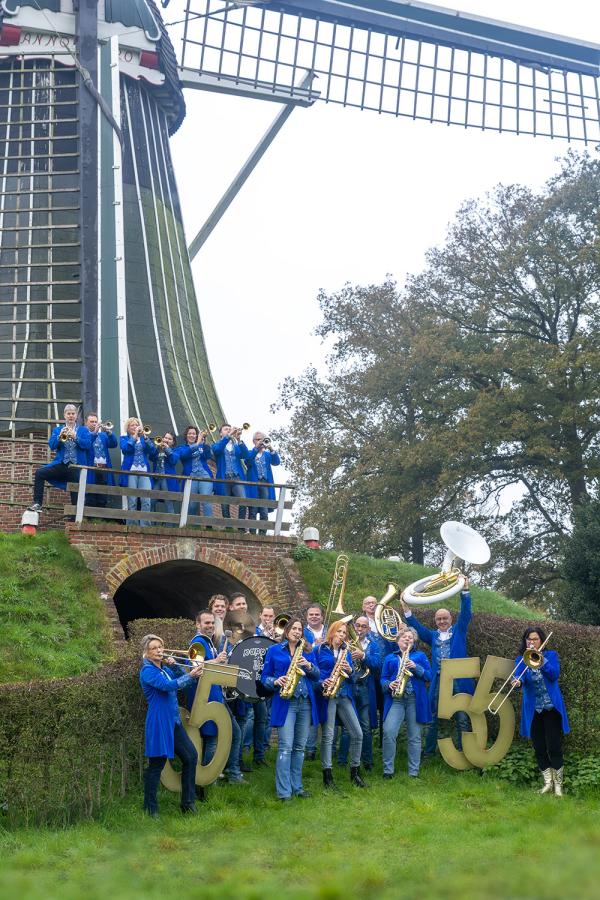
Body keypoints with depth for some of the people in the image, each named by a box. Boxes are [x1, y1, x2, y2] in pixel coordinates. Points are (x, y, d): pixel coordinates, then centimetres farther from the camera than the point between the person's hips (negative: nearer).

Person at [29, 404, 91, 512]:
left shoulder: (83, 430, 10)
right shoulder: (57, 430, 14)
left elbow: (87, 445, -7)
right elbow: (52, 446, 0)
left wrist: (75, 437, -21)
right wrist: (60, 436, -17)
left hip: (77, 466, -1)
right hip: (61, 465, 1)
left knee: (76, 496, -4)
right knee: (39, 472, -20)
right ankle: (37, 503, -16)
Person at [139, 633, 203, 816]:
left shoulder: (165, 669, 15)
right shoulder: (148, 671, -11)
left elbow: (181, 679, 7)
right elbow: (169, 686, -25)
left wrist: (174, 665, -5)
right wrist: (191, 676, -30)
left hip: (174, 722, 8)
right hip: (159, 724, -8)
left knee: (191, 756, 6)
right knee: (156, 764, -4)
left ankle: (188, 803, 15)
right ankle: (150, 809, 6)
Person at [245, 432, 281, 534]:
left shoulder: (267, 454, 20)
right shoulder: (250, 453, 13)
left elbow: (276, 462, 2)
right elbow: (247, 461, -10)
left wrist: (271, 449, -14)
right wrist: (256, 448, -21)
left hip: (265, 484, 2)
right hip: (253, 485, -2)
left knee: (264, 512, -6)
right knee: (253, 512, -7)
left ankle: (262, 534, -8)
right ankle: (252, 534, -10)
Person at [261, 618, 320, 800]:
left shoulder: (307, 652, 15)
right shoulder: (274, 650, 6)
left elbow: (316, 676, 10)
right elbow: (265, 677, 5)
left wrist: (309, 665, -9)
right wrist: (276, 682, -16)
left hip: (305, 703, 4)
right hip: (284, 702, -4)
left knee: (299, 747, 8)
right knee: (285, 747, -11)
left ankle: (297, 787, 15)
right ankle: (284, 791, -10)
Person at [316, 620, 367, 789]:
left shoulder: (346, 652, 17)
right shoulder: (320, 650, 3)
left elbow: (352, 678, 15)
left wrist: (349, 670, -7)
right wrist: (322, 683, -19)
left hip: (344, 696, 5)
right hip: (327, 695, -5)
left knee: (357, 734, 1)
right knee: (328, 735, -6)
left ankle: (355, 772, 14)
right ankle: (327, 776, 0)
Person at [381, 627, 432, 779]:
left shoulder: (420, 656, 15)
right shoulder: (390, 658, 18)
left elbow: (429, 675, 4)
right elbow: (383, 678, 12)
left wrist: (416, 667, -12)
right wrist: (389, 685, -10)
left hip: (415, 700, 0)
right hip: (395, 699, 0)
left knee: (414, 737, 2)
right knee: (388, 732, -16)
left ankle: (413, 772, 9)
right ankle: (388, 770, -7)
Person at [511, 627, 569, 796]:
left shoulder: (551, 655, 4)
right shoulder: (521, 660, 6)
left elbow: (555, 674, -12)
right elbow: (519, 675, -12)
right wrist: (518, 681, -35)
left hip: (551, 707, -2)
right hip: (533, 710, 2)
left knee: (554, 747, -6)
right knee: (539, 749, 6)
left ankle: (558, 784, 5)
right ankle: (547, 782, 18)